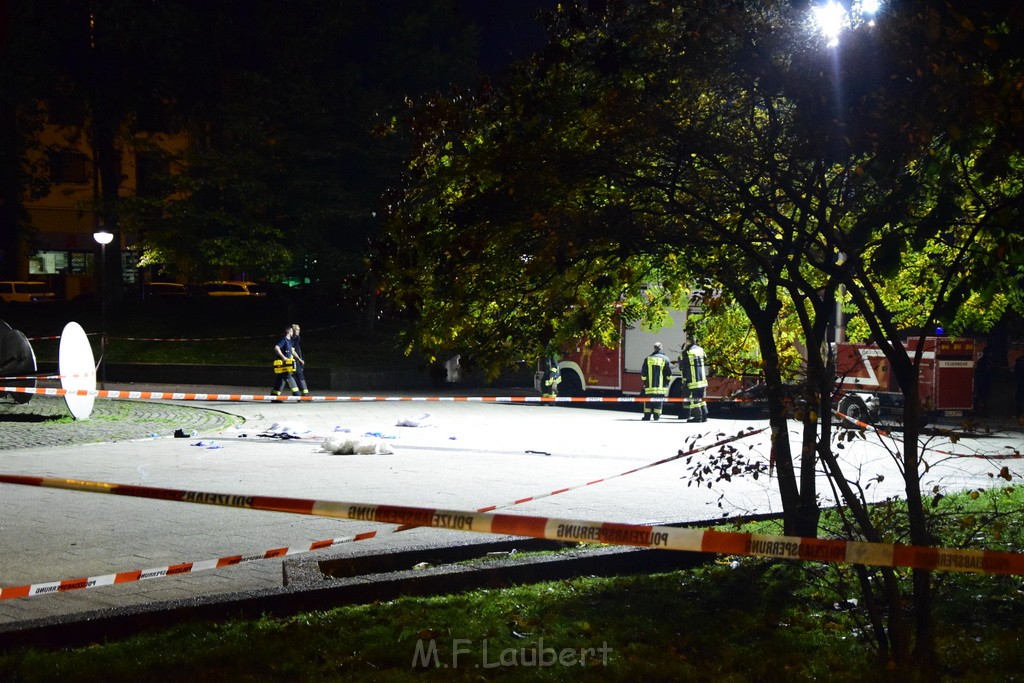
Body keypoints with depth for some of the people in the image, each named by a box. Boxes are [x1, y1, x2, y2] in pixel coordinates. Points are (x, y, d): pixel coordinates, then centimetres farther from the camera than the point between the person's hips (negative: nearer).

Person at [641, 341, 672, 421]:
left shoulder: (648, 359, 2)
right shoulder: (665, 359, -1)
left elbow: (643, 373, 2)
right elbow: (669, 373, -1)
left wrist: (645, 382, 15)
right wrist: (666, 382, 14)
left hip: (650, 385, 1)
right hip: (661, 386, -1)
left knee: (648, 402, 7)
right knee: (659, 402, 4)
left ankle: (647, 416, 5)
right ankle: (657, 416, 2)